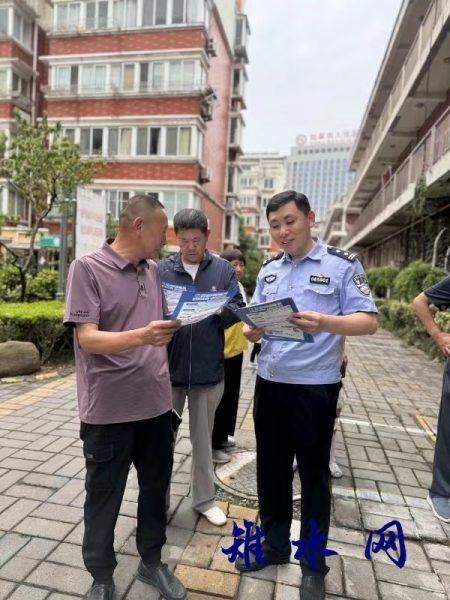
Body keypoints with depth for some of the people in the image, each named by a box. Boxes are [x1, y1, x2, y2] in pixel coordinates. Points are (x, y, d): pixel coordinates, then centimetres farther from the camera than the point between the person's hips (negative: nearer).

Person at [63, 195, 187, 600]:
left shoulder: (154, 271, 8)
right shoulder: (87, 268, -11)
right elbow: (87, 338, -19)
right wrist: (142, 336, -33)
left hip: (156, 403, 6)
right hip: (109, 409, -6)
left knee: (156, 486, 19)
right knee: (104, 496, 13)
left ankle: (152, 561, 40)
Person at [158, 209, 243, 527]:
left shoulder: (224, 269, 0)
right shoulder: (162, 269, -2)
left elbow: (238, 311, -2)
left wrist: (219, 310, -23)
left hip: (209, 370, 0)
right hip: (169, 368, 0)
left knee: (203, 439, 17)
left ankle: (204, 499, 35)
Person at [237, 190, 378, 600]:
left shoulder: (342, 264, -6)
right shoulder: (269, 270, 11)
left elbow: (368, 321, -12)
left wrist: (325, 323, -31)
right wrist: (251, 330, -12)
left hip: (314, 388, -5)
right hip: (268, 384, 5)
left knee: (314, 477, 11)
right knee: (271, 470, 17)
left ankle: (314, 566, 31)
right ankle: (274, 544, 40)